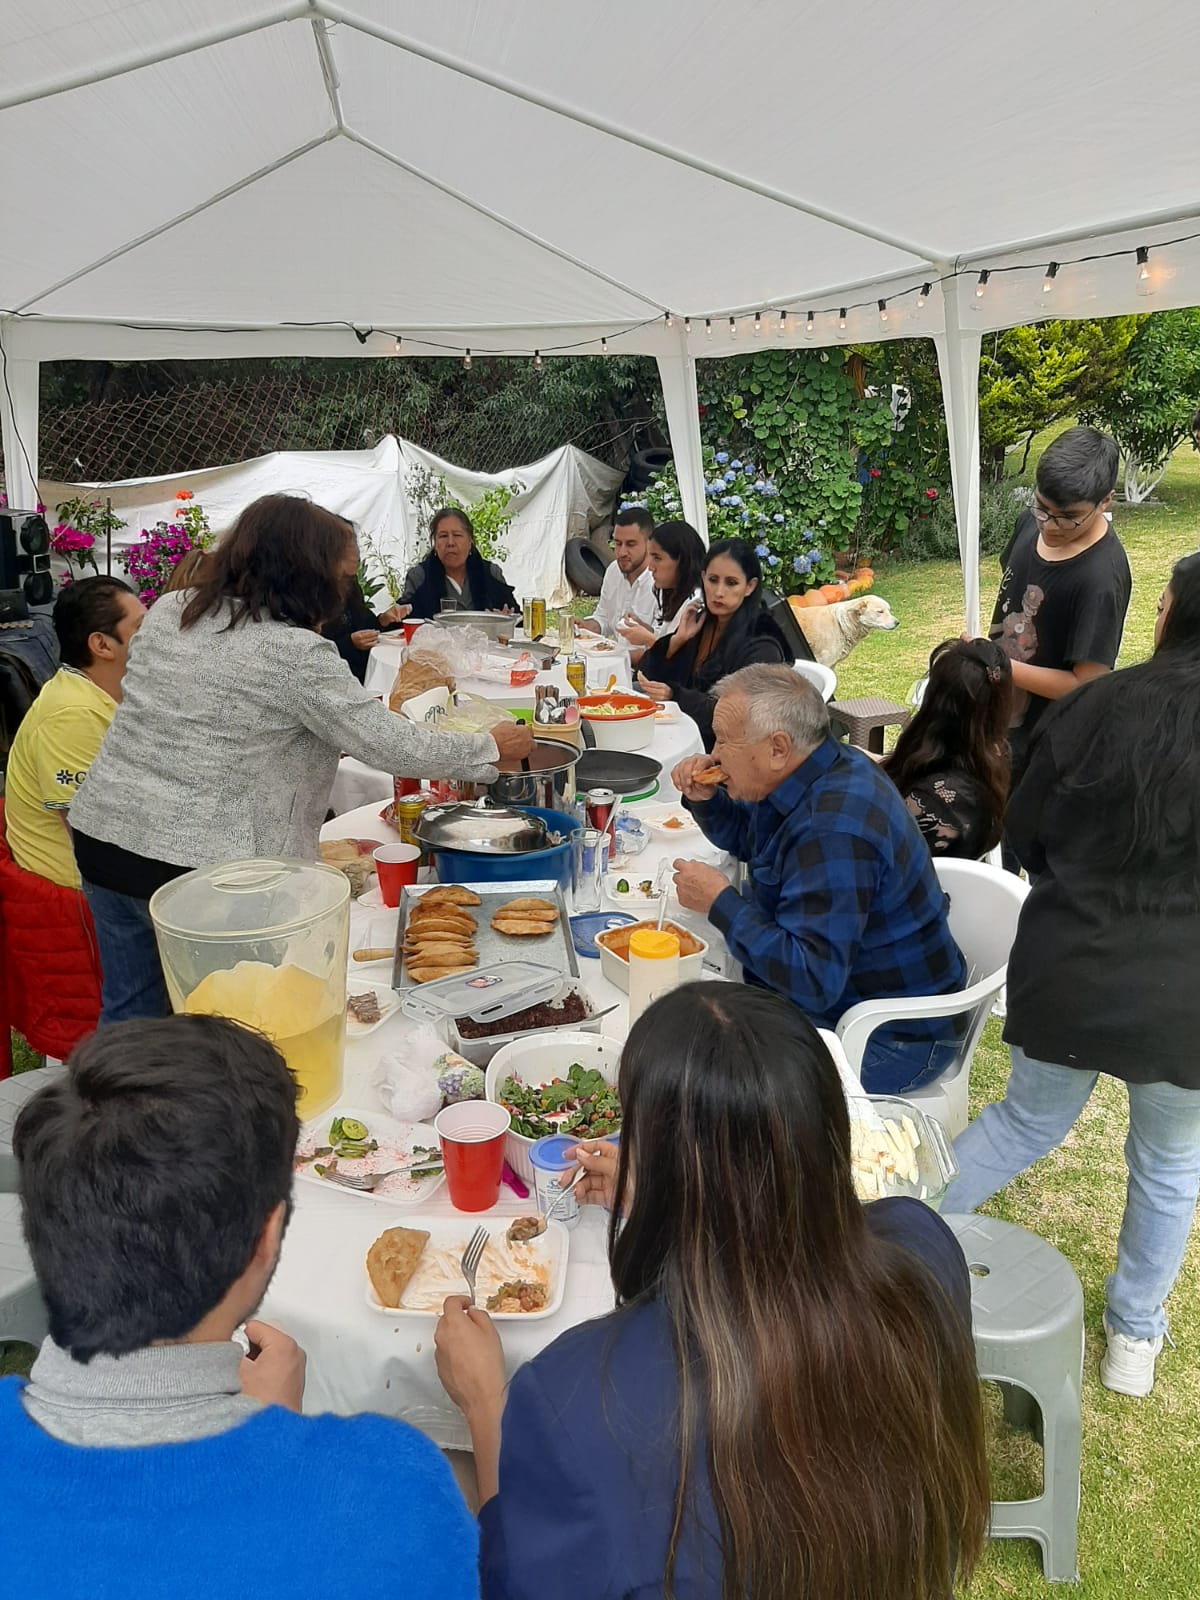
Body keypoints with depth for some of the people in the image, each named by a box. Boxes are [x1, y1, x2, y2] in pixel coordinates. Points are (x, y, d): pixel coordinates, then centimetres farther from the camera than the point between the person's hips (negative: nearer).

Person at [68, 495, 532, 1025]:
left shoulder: (167, 610, 5)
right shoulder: (297, 655, -17)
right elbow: (392, 747, -14)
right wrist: (492, 747, 0)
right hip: (197, 865, -7)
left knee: (130, 1009, 20)